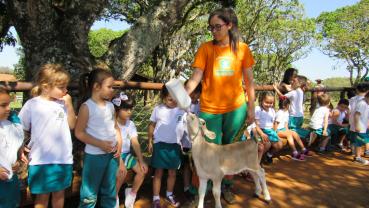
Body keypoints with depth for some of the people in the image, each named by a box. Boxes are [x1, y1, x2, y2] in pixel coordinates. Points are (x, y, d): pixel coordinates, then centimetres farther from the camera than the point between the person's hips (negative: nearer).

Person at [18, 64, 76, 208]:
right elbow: (21, 130, 1)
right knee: (42, 196, 10)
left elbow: (72, 125, 2)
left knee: (59, 192, 19)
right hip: (41, 159, -3)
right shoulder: (32, 104, -8)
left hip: (63, 158, 4)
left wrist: (69, 105, -7)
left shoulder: (63, 103, 1)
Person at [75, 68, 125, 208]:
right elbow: (79, 132, -13)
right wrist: (100, 144, -19)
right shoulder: (87, 107, -12)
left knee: (110, 192, 18)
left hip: (111, 154, 6)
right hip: (94, 156, -6)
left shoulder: (110, 105, 6)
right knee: (90, 195, 6)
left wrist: (119, 144, -2)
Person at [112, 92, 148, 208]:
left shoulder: (131, 124, 0)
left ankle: (132, 194, 11)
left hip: (126, 154, 5)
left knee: (143, 170, -12)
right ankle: (114, 197, -3)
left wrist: (141, 161, -15)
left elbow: (135, 143, -6)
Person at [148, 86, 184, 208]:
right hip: (160, 144, -2)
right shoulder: (158, 109, -5)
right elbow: (152, 125, 3)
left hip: (175, 145, 2)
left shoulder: (182, 109, -3)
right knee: (159, 172, 7)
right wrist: (150, 141, 1)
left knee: (172, 172, 14)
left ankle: (169, 195, 34)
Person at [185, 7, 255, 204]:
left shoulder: (242, 48, 2)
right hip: (210, 108, -1)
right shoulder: (205, 48, -2)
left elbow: (249, 80, 5)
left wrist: (251, 108, 4)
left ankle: (226, 186, 33)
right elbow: (196, 77, -9)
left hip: (236, 107, 2)